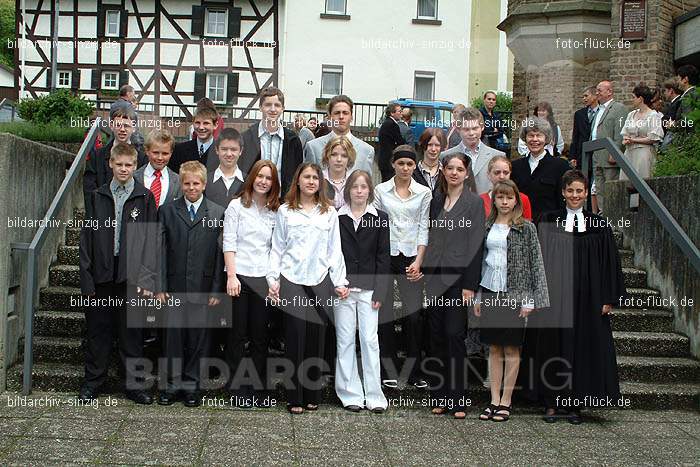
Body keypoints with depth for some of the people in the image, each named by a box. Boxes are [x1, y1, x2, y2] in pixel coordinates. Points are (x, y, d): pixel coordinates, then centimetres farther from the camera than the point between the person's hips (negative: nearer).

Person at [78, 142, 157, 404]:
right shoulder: (98, 197, 8)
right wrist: (86, 277, 0)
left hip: (131, 277, -2)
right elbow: (86, 238, 7)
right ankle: (93, 383, 21)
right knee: (97, 331, 8)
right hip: (101, 275, 2)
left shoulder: (144, 198, 2)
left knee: (132, 333, 4)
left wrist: (147, 278, -9)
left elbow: (151, 240, -2)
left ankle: (134, 385, 14)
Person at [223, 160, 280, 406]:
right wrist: (231, 276, -11)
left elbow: (276, 248, 9)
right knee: (237, 334, 4)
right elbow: (229, 242, -2)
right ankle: (237, 387, 12)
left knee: (260, 335, 5)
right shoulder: (237, 205, 3)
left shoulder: (275, 211, 10)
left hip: (264, 278, 2)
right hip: (239, 276, -2)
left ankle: (257, 386, 14)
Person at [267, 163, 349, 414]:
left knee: (316, 338, 2)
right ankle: (294, 397, 5)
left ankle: (312, 395, 13)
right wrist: (272, 279, -1)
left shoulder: (329, 212, 10)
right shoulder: (285, 211, 8)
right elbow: (277, 249, 7)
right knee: (295, 337, -2)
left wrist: (340, 281, 5)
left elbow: (335, 249, 10)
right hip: (291, 281, -1)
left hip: (320, 281, 1)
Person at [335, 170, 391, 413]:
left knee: (370, 340, -1)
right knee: (346, 341, 4)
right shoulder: (336, 217, 4)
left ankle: (374, 395, 7)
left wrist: (379, 292, -4)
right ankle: (351, 394, 12)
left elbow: (383, 257, 2)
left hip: (369, 289, 0)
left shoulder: (380, 218, 4)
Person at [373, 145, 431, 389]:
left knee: (413, 314, -2)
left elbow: (424, 227, 3)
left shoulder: (424, 192, 6)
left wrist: (419, 260, -6)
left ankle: (415, 372, 9)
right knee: (384, 313, 3)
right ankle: (389, 372, 13)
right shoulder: (380, 191, 5)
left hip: (412, 256, 0)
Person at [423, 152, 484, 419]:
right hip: (434, 277, 5)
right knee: (437, 336, 6)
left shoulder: (474, 203, -1)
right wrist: (425, 273, 9)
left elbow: (475, 245, -7)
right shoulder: (436, 201, 14)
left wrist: (470, 285, -12)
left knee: (455, 335, -6)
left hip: (458, 277, -5)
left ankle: (457, 400, 2)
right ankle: (439, 396, 14)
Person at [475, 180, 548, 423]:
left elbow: (535, 264, -3)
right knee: (494, 349, 7)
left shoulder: (526, 228, -2)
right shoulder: (487, 227, 10)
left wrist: (529, 300, -9)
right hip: (490, 293, 4)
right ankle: (494, 400, 12)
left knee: (511, 349, 2)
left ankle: (505, 402, 10)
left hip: (514, 293, -4)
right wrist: (477, 297, 11)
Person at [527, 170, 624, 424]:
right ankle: (551, 404, 12)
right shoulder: (548, 221, 4)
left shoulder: (599, 225, 5)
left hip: (587, 298, 1)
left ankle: (577, 404, 16)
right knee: (552, 345, 2)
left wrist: (609, 298, -1)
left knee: (584, 346, 4)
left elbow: (609, 262, 5)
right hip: (553, 296, 0)